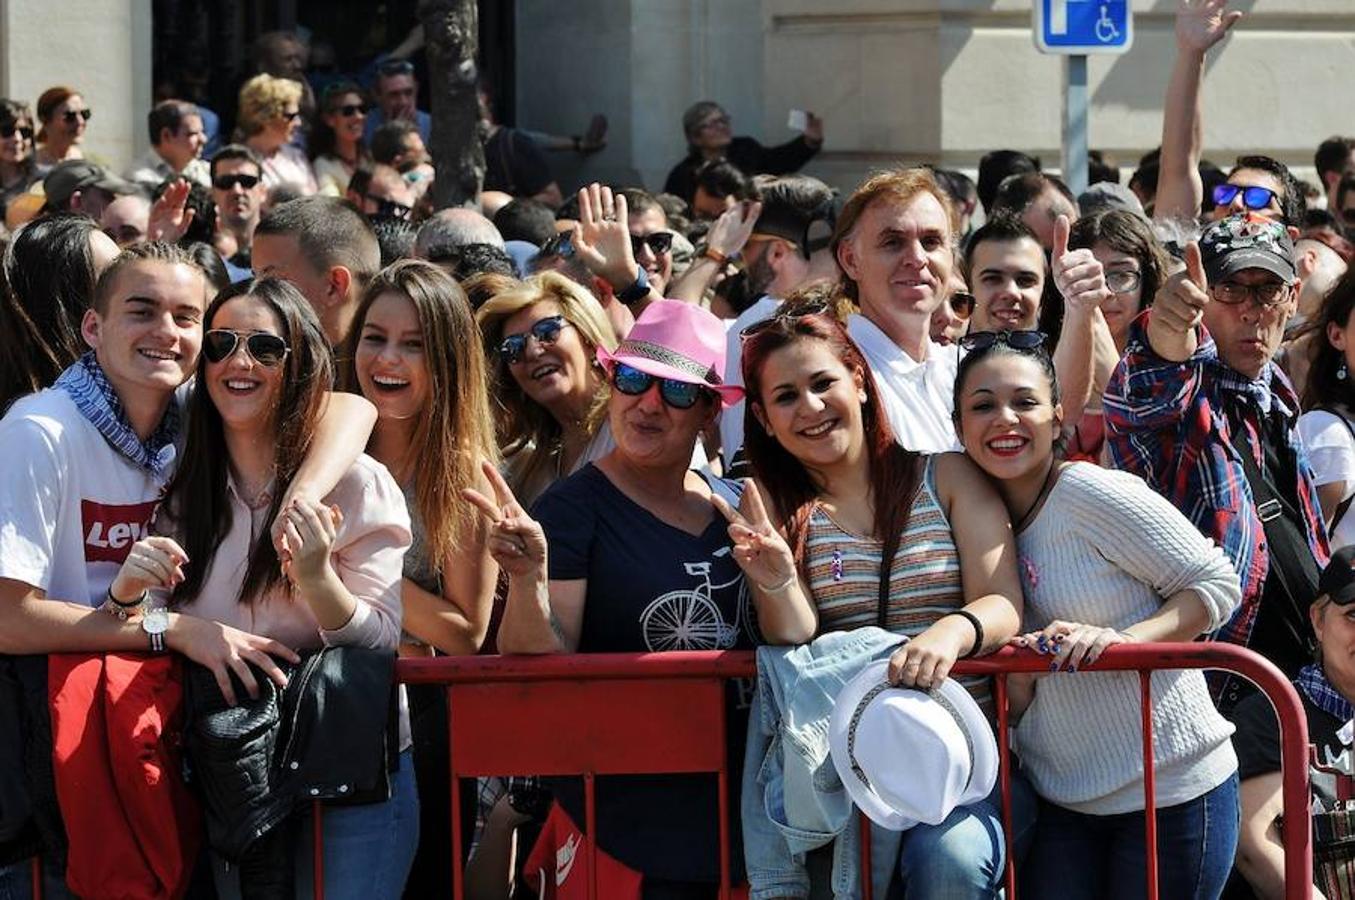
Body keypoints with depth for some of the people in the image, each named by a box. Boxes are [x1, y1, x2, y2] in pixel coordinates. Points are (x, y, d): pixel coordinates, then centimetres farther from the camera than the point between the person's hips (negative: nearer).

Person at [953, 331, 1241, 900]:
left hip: (1170, 788, -6)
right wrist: (1020, 666, -11)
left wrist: (1121, 639, -25)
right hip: (1061, 800, 6)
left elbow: (1217, 584, -11)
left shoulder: (1089, 493, -12)